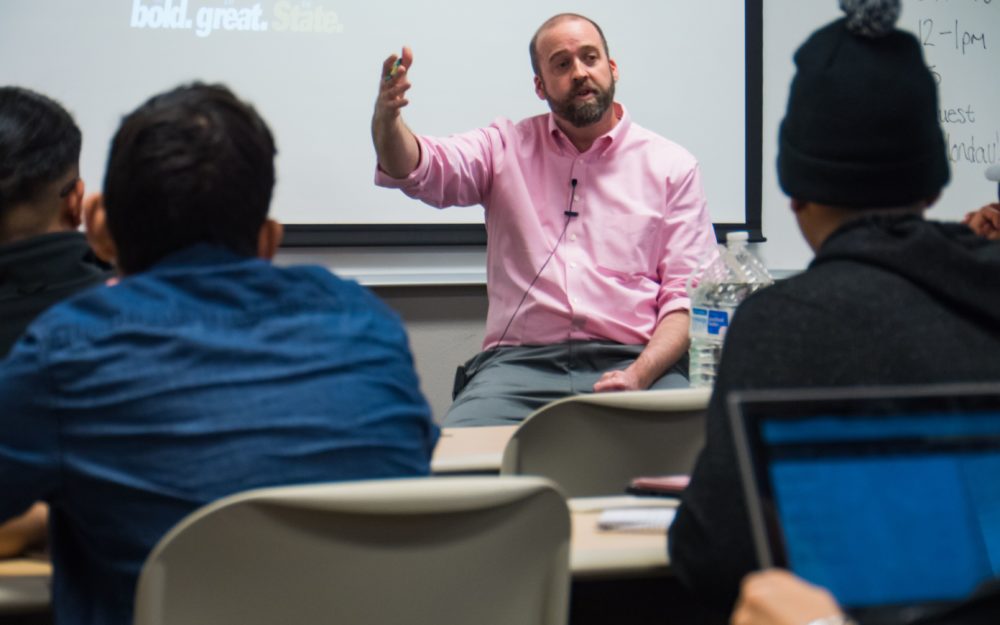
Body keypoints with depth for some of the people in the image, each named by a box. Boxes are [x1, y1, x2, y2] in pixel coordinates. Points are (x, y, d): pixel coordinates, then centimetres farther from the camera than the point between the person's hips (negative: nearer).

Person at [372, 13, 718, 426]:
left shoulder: (671, 166, 13)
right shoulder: (508, 148, 16)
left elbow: (689, 297, 6)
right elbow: (416, 170, -1)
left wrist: (638, 376, -12)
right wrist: (387, 117, -25)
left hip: (633, 358, 0)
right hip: (520, 361, 1)